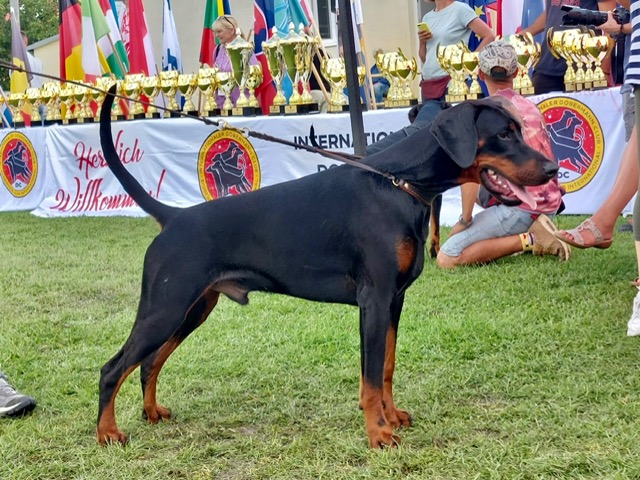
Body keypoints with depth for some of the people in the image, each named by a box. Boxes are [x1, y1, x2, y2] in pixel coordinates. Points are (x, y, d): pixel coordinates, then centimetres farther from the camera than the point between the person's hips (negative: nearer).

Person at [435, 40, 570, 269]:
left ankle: (528, 240, -15)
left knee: (446, 258, -12)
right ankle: (533, 232, 11)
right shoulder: (530, 107, 14)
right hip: (550, 202, 8)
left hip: (520, 208, -8)